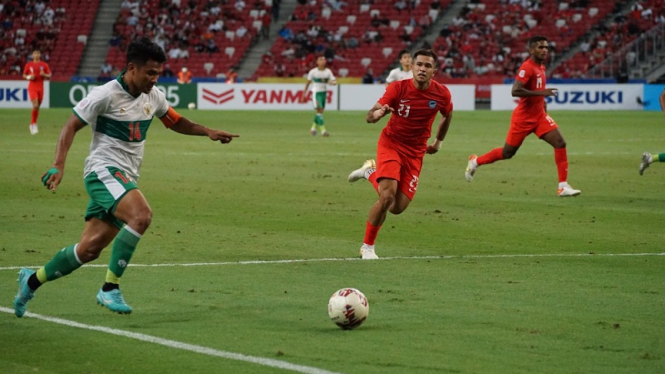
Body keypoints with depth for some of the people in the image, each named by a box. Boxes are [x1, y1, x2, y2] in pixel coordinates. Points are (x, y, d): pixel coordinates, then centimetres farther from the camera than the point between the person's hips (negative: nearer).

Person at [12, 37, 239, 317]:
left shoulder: (153, 96, 8)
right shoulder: (106, 95, -13)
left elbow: (175, 122, 26)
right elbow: (71, 126, -7)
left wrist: (208, 132, 12)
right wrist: (58, 165, -17)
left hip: (125, 179, 7)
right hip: (104, 171, -7)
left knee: (89, 249, 5)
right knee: (141, 215, -32)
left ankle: (32, 280, 26)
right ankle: (110, 288, -24)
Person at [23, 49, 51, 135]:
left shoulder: (44, 65, 4)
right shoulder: (28, 65, 3)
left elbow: (49, 76, 7)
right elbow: (24, 75, 12)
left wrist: (44, 75, -13)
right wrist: (29, 77, -8)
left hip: (40, 88, 2)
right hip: (32, 88, -2)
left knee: (37, 107, 8)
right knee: (35, 106, -19)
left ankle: (33, 124, 23)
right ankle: (34, 124, -5)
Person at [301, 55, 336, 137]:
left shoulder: (328, 71, 2)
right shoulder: (313, 71, -5)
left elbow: (334, 81, 0)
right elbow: (308, 83, 3)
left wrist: (332, 82, -25)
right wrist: (304, 94, 2)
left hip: (324, 93, 4)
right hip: (316, 93, -4)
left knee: (320, 112, 11)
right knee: (320, 111, -15)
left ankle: (313, 128, 31)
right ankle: (323, 130, -19)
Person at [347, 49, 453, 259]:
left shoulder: (442, 94, -10)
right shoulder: (398, 88, -18)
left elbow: (447, 115, 14)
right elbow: (369, 116, -21)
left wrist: (438, 142, 18)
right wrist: (378, 113, -44)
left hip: (415, 153, 3)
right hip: (391, 145, -3)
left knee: (398, 208, 0)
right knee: (387, 196, -23)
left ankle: (371, 172, 29)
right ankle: (367, 247, -3)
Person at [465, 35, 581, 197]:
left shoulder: (541, 68, 10)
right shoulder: (527, 67, -18)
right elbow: (515, 91, -29)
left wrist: (543, 101, 14)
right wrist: (541, 93, -30)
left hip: (539, 115, 7)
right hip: (524, 117, -7)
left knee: (560, 143, -11)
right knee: (507, 152, 6)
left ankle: (563, 186, -11)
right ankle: (475, 161, 32)